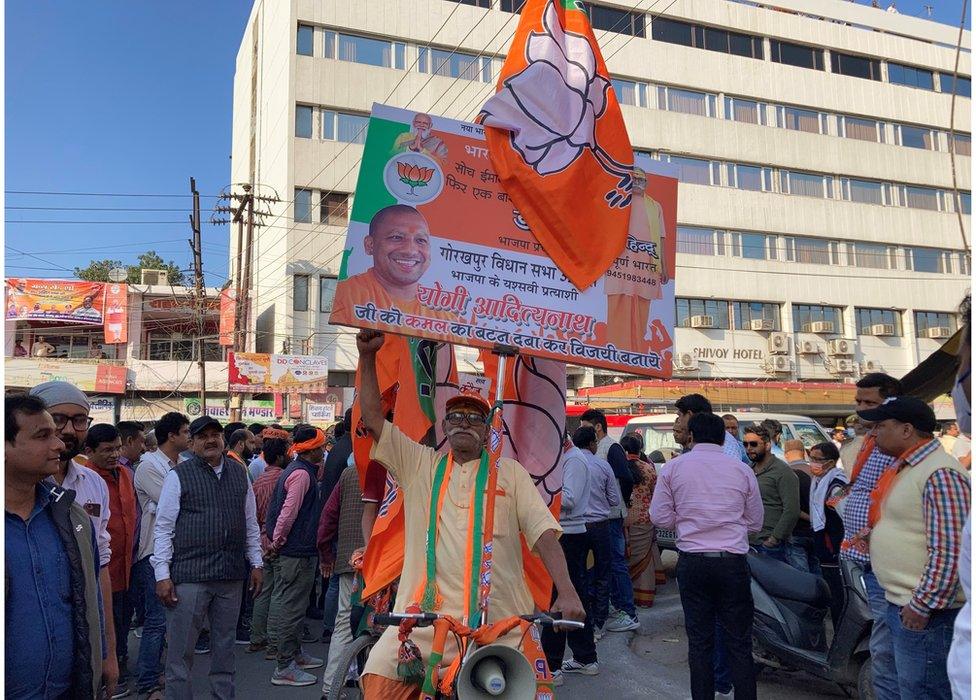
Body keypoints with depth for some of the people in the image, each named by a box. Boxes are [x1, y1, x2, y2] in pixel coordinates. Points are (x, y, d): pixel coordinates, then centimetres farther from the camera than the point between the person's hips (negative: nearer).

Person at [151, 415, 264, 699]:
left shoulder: (239, 474, 9)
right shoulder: (178, 476, -3)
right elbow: (163, 528, -4)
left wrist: (256, 564, 12)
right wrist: (162, 575, -9)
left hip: (231, 577, 4)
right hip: (189, 576, -4)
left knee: (225, 647, 16)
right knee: (180, 651, 2)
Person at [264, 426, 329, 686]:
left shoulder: (295, 470, 14)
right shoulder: (302, 473, -18)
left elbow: (284, 509, 19)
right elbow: (288, 512, -22)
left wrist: (276, 541, 20)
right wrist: (277, 542, -12)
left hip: (298, 550, 10)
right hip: (298, 551, -10)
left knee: (292, 604, 19)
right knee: (292, 607, -4)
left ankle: (295, 654, 31)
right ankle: (285, 667, 3)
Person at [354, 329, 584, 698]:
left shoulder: (511, 472, 10)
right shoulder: (420, 464, 12)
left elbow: (544, 533, 1)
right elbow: (372, 419, 7)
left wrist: (567, 592, -13)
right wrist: (368, 356, -1)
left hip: (499, 622, 0)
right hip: (424, 617, 0)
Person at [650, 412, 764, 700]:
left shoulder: (673, 468, -1)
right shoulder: (742, 470, 2)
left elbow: (660, 517, -1)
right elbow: (755, 522, 9)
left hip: (692, 562, 0)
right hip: (733, 561, 0)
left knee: (699, 640, 9)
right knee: (739, 643, 8)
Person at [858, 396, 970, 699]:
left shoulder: (939, 474, -19)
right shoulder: (904, 467, 13)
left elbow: (950, 551, -24)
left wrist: (922, 605, -22)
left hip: (924, 612, -10)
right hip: (900, 604, 10)